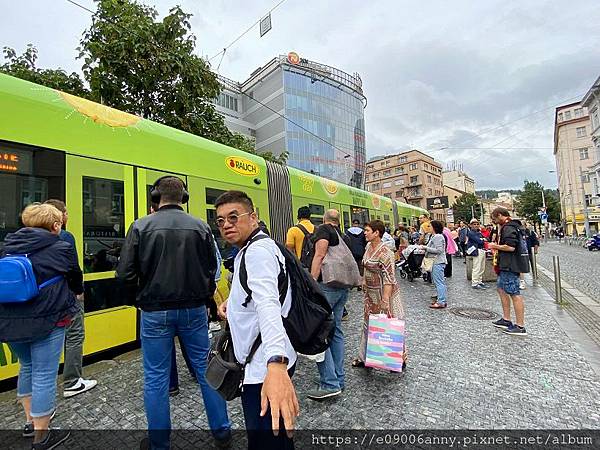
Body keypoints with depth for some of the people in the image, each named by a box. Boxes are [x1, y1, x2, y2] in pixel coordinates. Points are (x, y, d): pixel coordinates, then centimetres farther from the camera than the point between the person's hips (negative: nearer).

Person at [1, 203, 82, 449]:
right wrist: (76, 291, 26)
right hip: (47, 320, -6)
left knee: (27, 367, 25)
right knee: (44, 375, 6)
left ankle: (31, 420, 40)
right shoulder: (61, 248, -10)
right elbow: (76, 280, 4)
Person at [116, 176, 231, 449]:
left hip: (156, 312, -1)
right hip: (194, 310, 2)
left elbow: (126, 274, -8)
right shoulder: (201, 227, -5)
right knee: (206, 369, 16)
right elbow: (211, 270, -3)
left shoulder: (141, 227, -7)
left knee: (156, 378, 15)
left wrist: (145, 289, 12)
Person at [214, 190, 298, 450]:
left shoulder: (258, 251, -19)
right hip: (263, 363, 10)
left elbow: (268, 303, -36)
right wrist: (232, 303, 8)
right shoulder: (247, 251, 14)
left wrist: (276, 365, -49)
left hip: (265, 368, -10)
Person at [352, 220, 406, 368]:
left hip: (383, 293, -8)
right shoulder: (368, 246, 4)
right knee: (367, 324, 17)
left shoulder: (384, 253, -22)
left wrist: (385, 299, -25)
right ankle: (364, 358, 32)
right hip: (370, 294, 9)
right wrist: (364, 285, 18)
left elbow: (389, 278, -23)